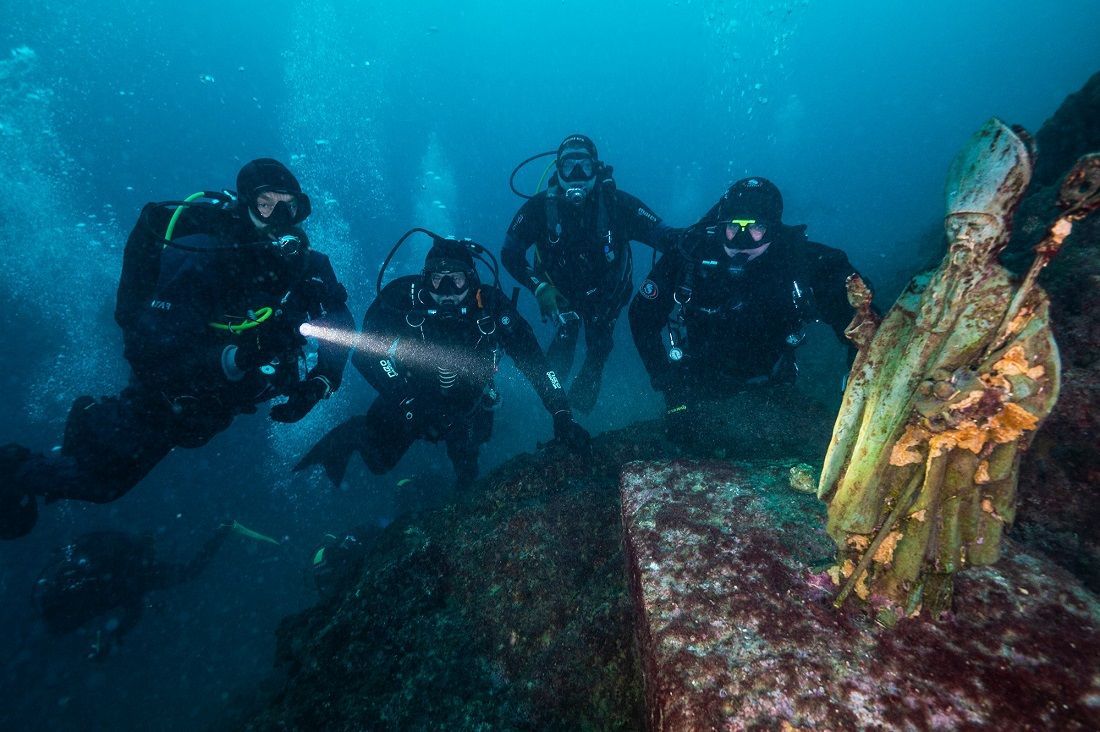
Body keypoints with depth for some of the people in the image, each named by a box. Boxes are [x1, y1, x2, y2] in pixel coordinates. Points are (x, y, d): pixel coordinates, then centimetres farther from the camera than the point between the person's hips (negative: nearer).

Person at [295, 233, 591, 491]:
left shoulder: (491, 304, -24)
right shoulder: (405, 294, -26)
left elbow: (531, 356, -26)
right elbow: (365, 351, -26)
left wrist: (561, 413, -33)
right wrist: (403, 397, -36)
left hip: (467, 407, 1)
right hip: (410, 398, -1)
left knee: (467, 474, 7)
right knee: (379, 461, -7)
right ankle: (352, 434, 24)